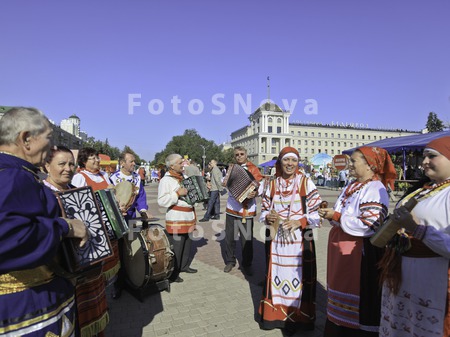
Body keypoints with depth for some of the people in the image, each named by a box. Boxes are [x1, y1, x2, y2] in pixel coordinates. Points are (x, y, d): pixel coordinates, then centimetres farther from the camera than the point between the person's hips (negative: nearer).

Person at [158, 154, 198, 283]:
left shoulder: (183, 177, 14)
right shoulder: (166, 180, -13)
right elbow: (162, 201, -21)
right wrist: (178, 193, -24)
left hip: (188, 217, 8)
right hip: (176, 220, -8)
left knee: (187, 243, 18)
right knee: (176, 247, -2)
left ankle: (184, 265, 35)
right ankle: (173, 274, 12)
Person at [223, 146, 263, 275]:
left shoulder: (252, 169, -6)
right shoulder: (232, 168, 10)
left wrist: (254, 193, -33)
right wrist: (225, 182, 1)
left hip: (246, 210, -4)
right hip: (231, 208, 4)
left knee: (247, 239, 5)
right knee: (229, 236, 11)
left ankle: (247, 264, 23)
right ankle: (230, 261, 30)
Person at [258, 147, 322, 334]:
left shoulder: (306, 183, -4)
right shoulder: (272, 184, 4)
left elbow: (317, 212, -5)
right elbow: (264, 209, 11)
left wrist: (299, 222, -19)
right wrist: (268, 217, -10)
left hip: (299, 240, -2)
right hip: (276, 240, 3)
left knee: (297, 276, 4)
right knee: (276, 275, 12)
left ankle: (296, 317, 25)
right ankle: (274, 314, 31)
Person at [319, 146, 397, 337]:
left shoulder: (375, 190, -16)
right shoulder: (351, 187, 11)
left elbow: (369, 226, -25)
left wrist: (336, 217, -21)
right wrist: (331, 214, -1)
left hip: (360, 255, -9)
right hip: (342, 251, 9)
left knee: (357, 300, 6)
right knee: (341, 293, 21)